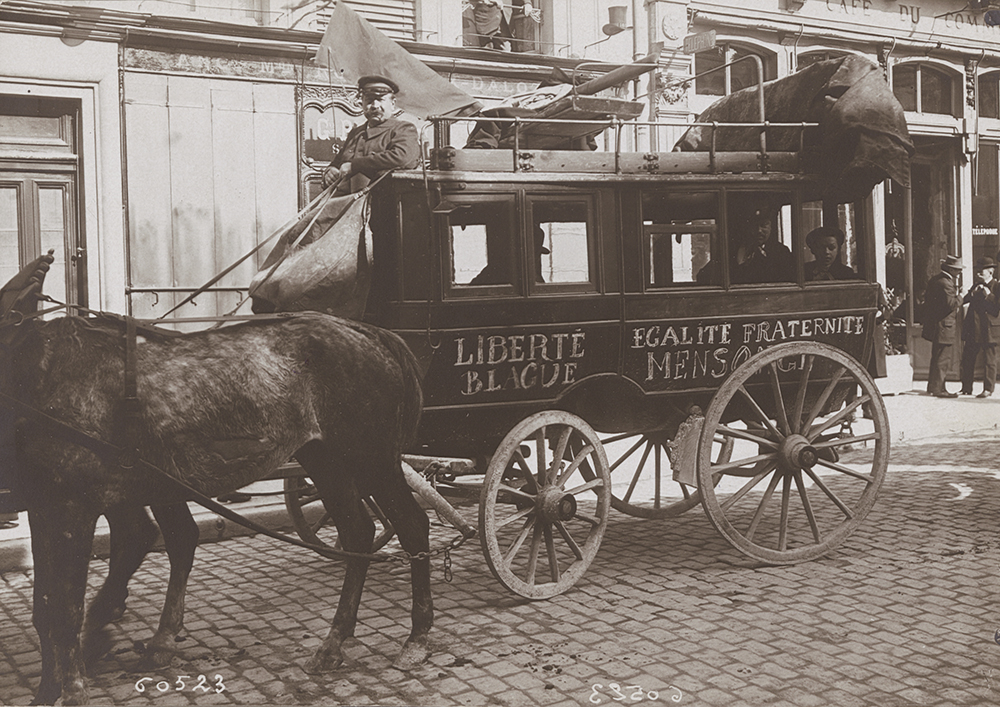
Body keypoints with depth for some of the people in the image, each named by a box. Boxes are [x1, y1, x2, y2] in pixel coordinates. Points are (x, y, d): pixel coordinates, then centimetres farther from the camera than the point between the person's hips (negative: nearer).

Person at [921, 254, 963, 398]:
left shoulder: (934, 280, 13)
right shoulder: (946, 283, -19)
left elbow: (927, 299, 19)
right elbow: (952, 304, -26)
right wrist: (959, 297, -7)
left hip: (933, 325, 11)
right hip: (943, 326, -10)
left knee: (937, 357, 19)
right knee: (943, 359, -5)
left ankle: (933, 386, 26)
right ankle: (937, 389, -3)